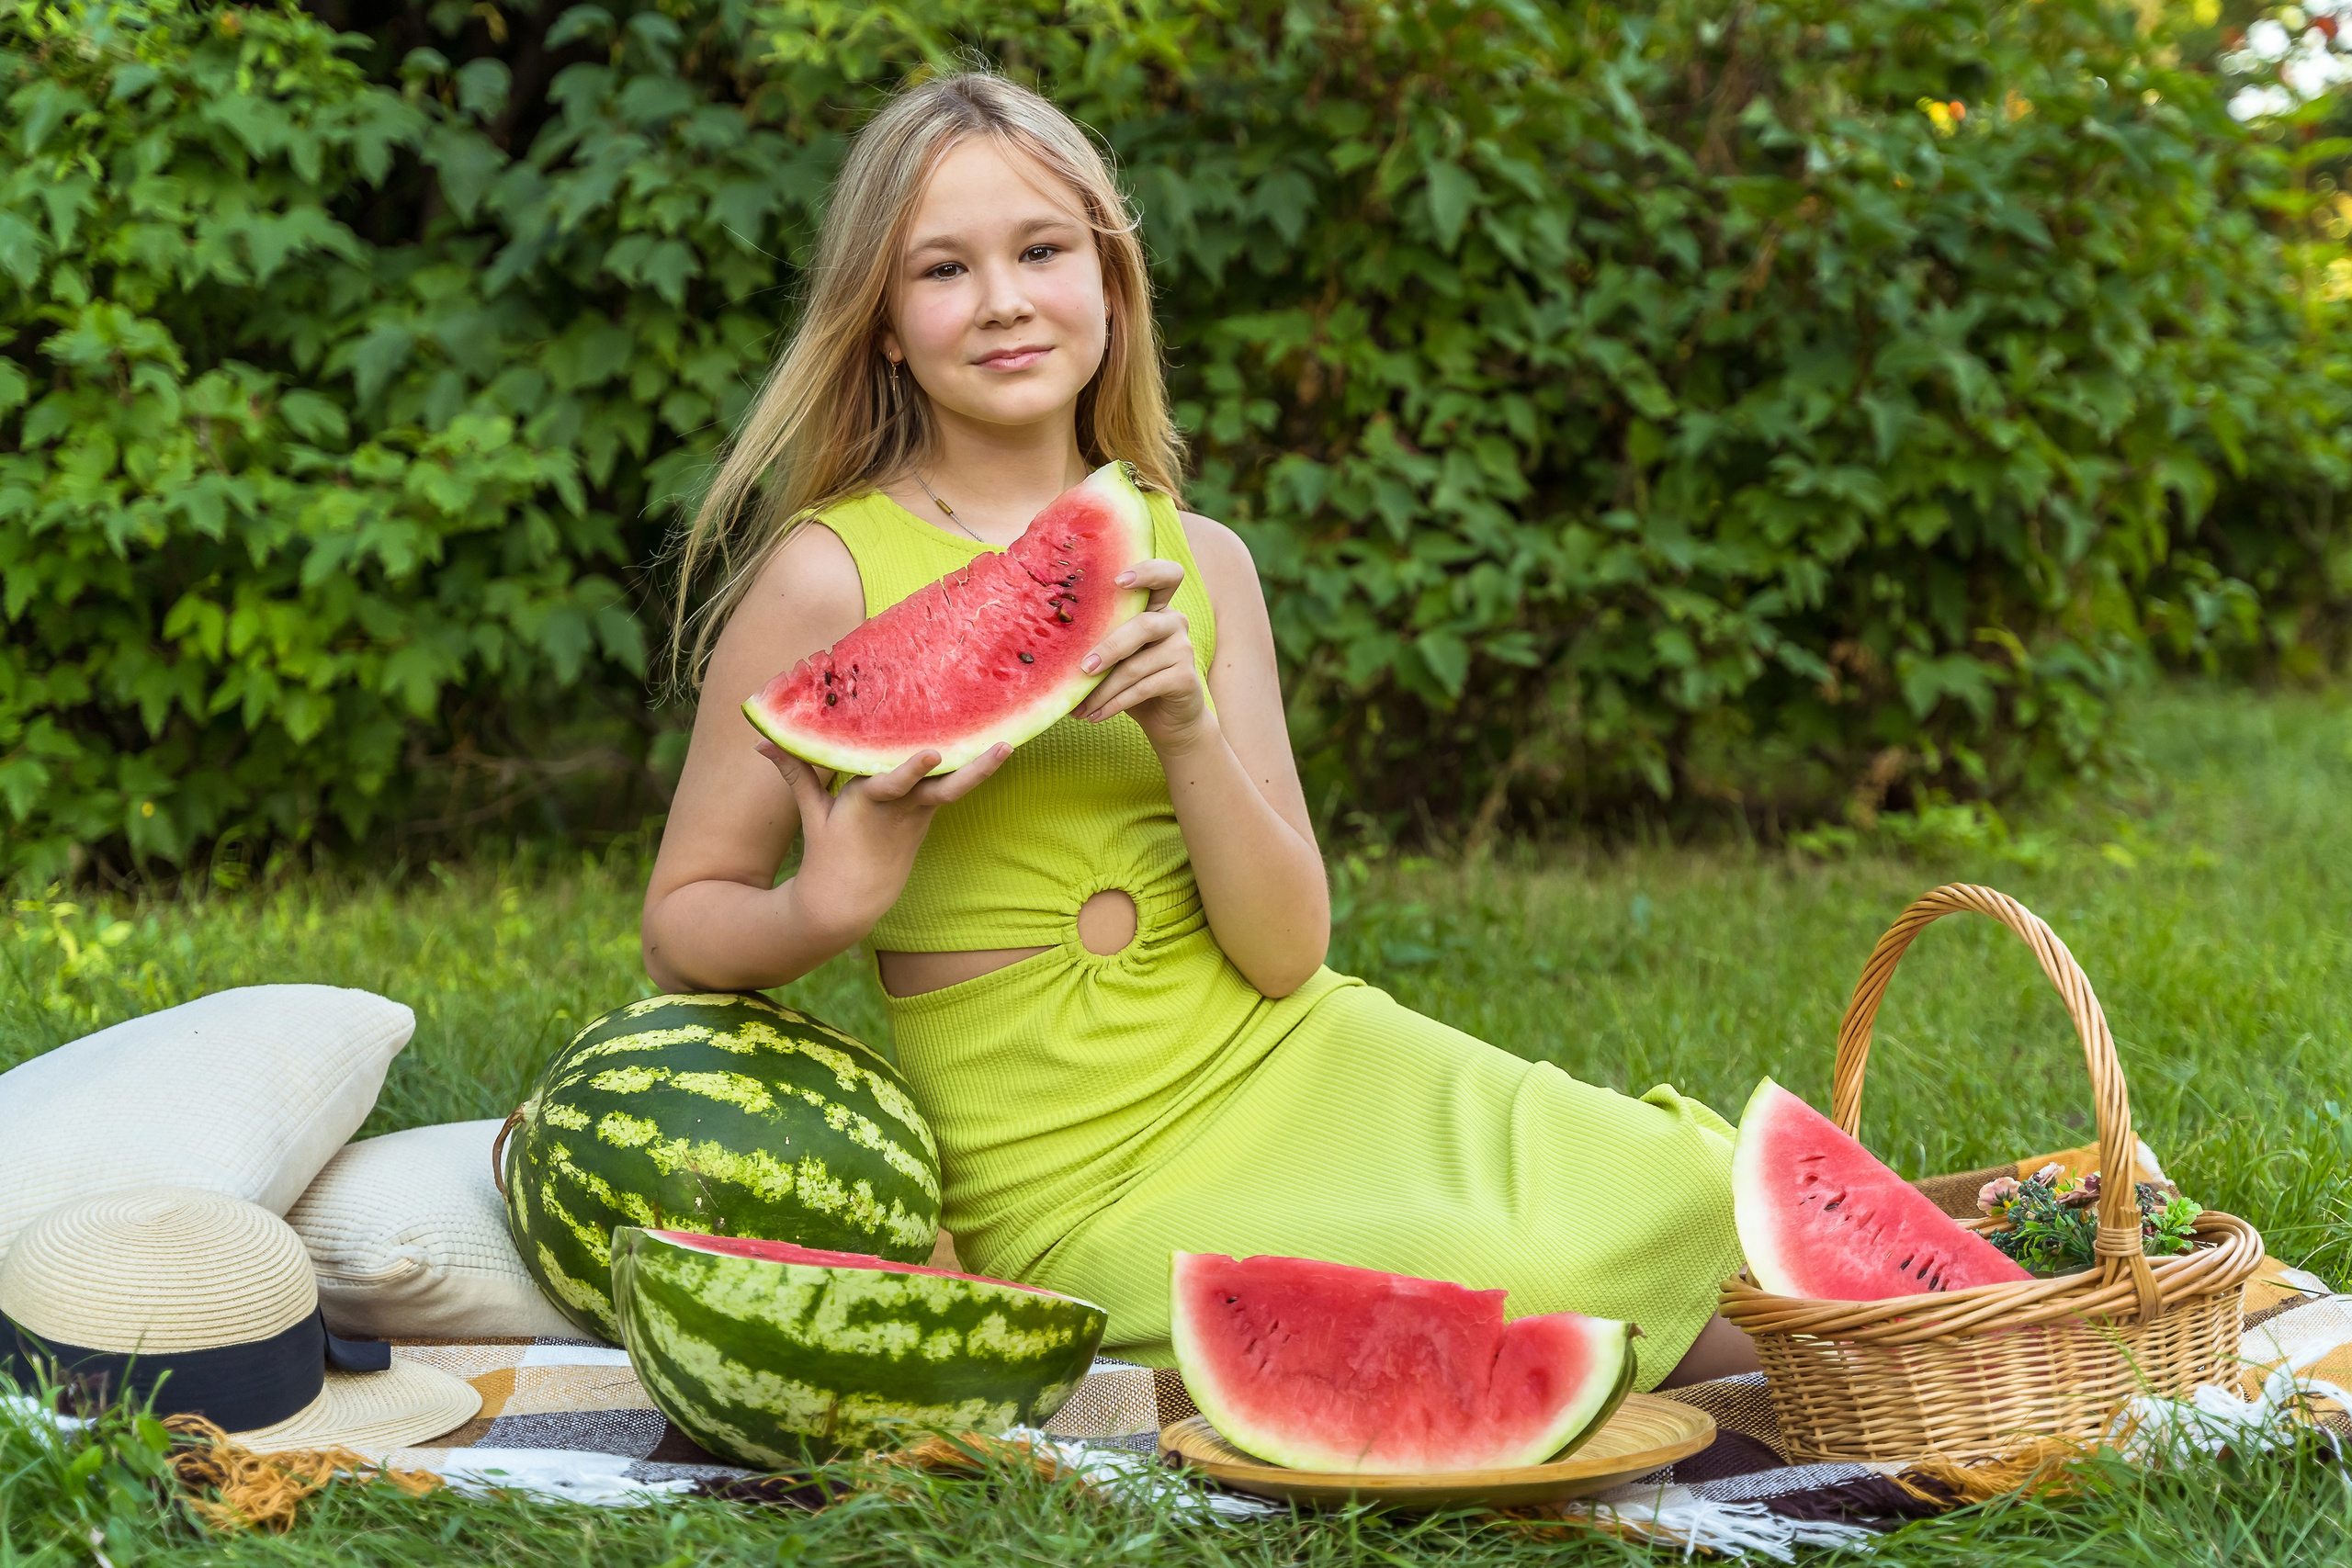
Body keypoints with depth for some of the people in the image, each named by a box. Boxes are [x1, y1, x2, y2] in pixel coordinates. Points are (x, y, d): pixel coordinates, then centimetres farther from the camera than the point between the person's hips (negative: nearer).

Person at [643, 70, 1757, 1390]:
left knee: (1709, 1212, -17)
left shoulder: (1196, 563, 5)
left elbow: (1288, 951, 0)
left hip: (1294, 1066, 4)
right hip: (1079, 1175, -4)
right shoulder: (831, 576, -7)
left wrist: (1185, 728, -17)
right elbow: (682, 929, -1)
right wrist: (835, 901, -22)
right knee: (1511, 1296, -26)